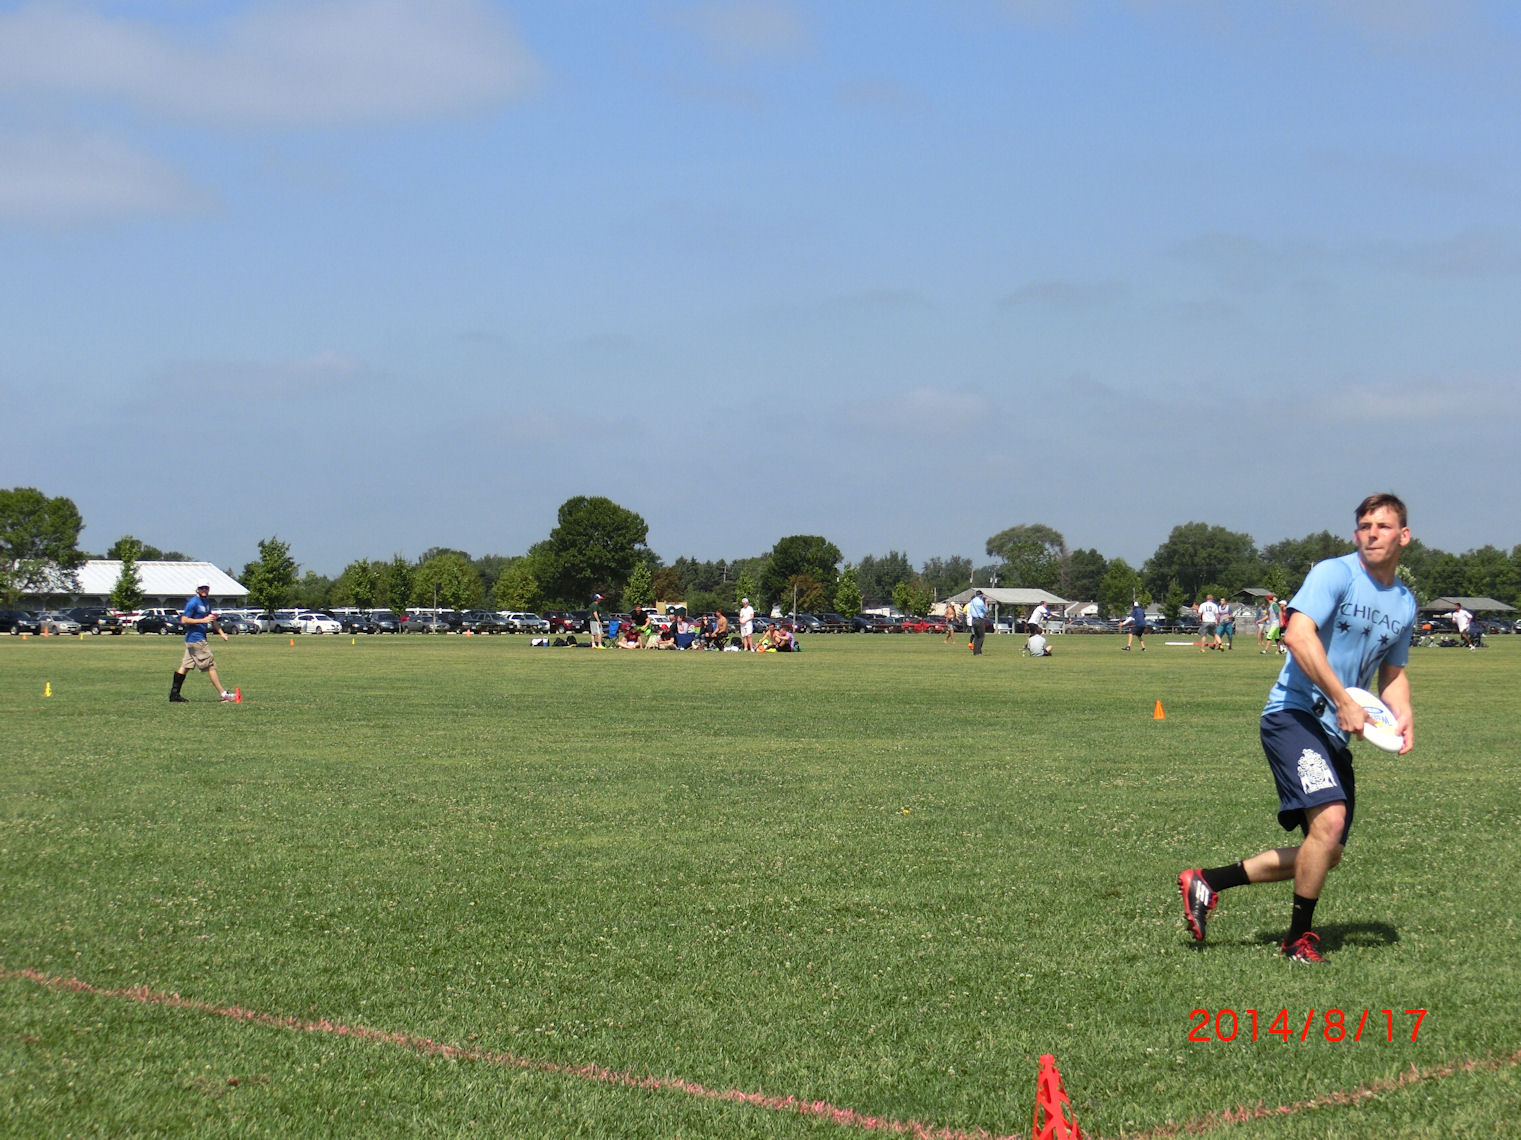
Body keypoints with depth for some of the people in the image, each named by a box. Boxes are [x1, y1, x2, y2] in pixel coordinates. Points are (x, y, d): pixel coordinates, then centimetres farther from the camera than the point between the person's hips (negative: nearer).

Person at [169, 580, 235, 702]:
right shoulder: (193, 602, -12)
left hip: (200, 637, 9)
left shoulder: (206, 602, 16)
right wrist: (203, 620, -21)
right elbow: (184, 620, -16)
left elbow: (211, 619, 28)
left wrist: (221, 633, 22)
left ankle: (174, 694, 12)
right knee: (210, 665, -8)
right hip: (196, 638, -9)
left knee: (185, 666, 9)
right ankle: (223, 694, -7)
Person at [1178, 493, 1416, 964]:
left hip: (1336, 733, 8)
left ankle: (1208, 882, 18)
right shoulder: (1334, 574, -10)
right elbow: (1299, 635, -23)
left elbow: (1393, 673, 26)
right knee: (1330, 819, -25)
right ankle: (1298, 939, -8)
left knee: (1327, 853, 8)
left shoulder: (1404, 603, 14)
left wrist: (1403, 714, 4)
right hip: (1294, 714, -8)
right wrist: (1343, 702, -25)